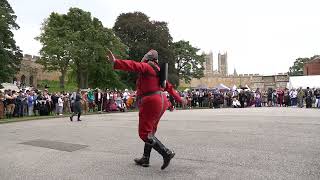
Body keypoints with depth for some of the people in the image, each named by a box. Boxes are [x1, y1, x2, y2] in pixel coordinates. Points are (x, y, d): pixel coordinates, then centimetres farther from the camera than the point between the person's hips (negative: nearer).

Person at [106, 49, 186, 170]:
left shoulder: (146, 66, -5)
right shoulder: (158, 71, 20)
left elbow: (134, 66, -26)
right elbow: (169, 87, 26)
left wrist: (115, 62, -39)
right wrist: (179, 99, 36)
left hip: (150, 103, -9)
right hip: (161, 102, 10)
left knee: (145, 133, -5)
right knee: (150, 131, 17)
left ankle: (166, 153, -10)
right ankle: (145, 159, 26)